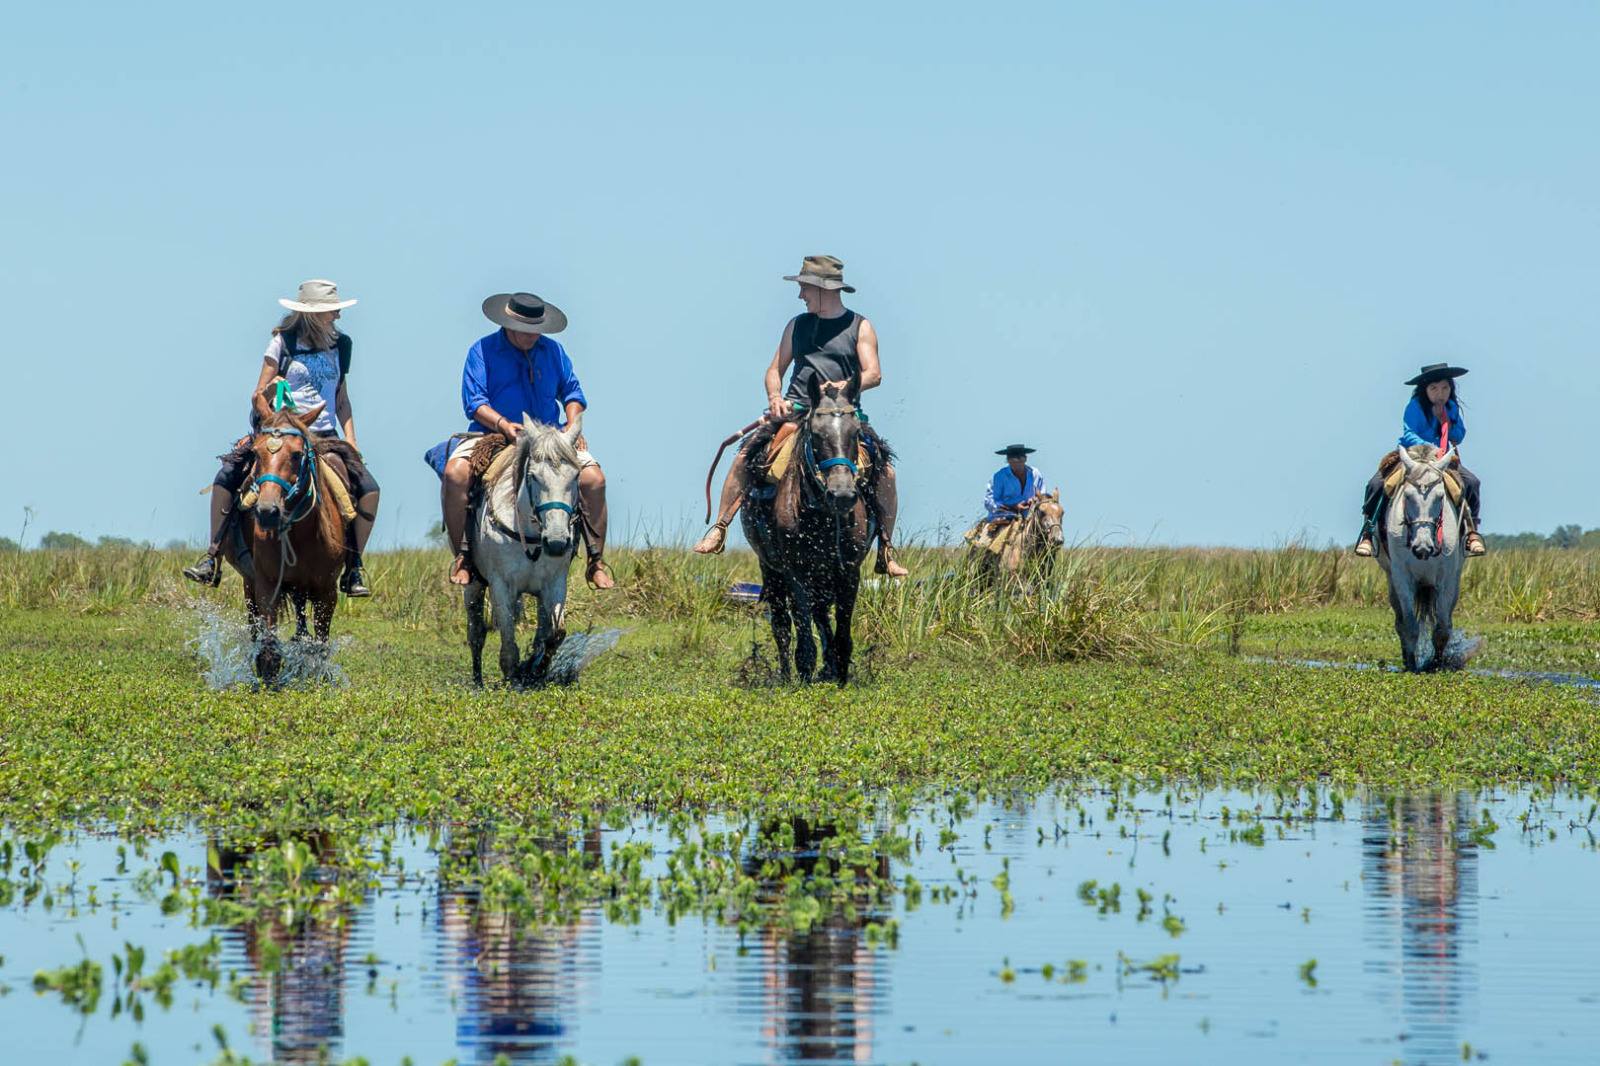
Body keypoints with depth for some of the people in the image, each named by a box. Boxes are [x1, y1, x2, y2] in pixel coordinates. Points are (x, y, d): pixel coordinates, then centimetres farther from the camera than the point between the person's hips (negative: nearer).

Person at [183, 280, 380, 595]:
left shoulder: (339, 346, 12)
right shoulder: (283, 342, 2)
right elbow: (259, 394, 5)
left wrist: (351, 443, 5)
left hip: (325, 437, 2)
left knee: (368, 488, -18)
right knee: (227, 476, -22)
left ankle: (353, 568, -9)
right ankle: (213, 559, -15)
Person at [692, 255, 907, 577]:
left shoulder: (860, 327, 8)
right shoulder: (798, 325, 18)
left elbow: (873, 374, -3)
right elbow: (775, 370, 18)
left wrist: (845, 386, -23)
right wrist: (775, 398, -4)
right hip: (795, 410, 2)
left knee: (885, 471, -20)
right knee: (744, 456, -19)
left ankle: (886, 551, -9)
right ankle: (718, 531, -16)